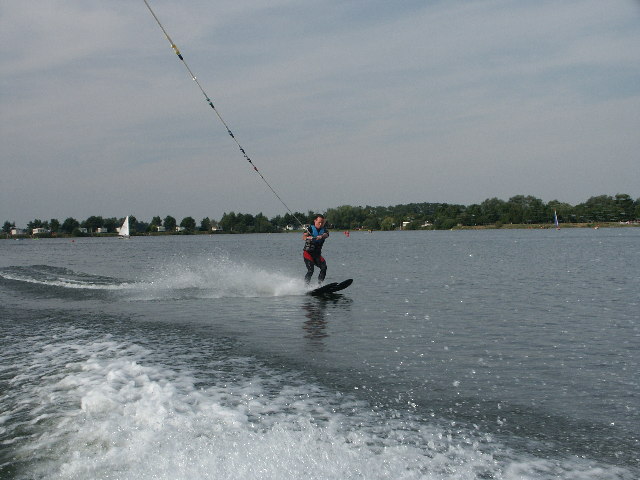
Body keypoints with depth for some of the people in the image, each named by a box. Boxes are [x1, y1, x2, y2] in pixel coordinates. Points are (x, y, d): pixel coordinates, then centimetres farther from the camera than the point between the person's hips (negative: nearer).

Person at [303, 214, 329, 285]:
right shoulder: (310, 228, -2)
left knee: (324, 267, -18)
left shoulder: (324, 230, 7)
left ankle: (319, 284, -15)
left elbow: (326, 235, -17)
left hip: (317, 254, 4)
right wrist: (310, 238, -43)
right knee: (310, 270, -20)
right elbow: (304, 237, -19)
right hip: (308, 252, -4)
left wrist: (321, 236, -42)